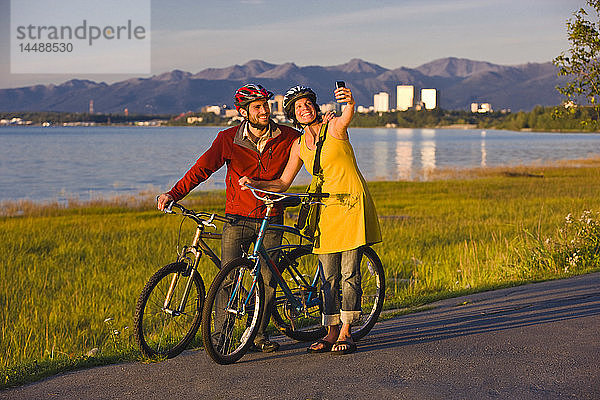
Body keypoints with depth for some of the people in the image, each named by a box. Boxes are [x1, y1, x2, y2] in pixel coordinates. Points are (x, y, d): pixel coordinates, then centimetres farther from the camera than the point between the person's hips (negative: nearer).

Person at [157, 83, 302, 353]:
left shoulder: (287, 137, 0)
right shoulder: (229, 139, -4)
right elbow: (202, 168, -9)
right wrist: (174, 194, -20)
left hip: (271, 221, 1)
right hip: (237, 218, -1)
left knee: (268, 281, 2)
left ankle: (260, 334, 19)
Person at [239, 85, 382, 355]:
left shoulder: (334, 127, -5)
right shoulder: (299, 145, 10)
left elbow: (347, 116, -30)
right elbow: (283, 184, 10)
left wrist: (349, 102, -53)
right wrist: (254, 183, -6)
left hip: (352, 204, -5)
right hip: (326, 208, 5)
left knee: (349, 272, -4)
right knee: (329, 276, 5)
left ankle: (345, 333, 2)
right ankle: (331, 333, 13)